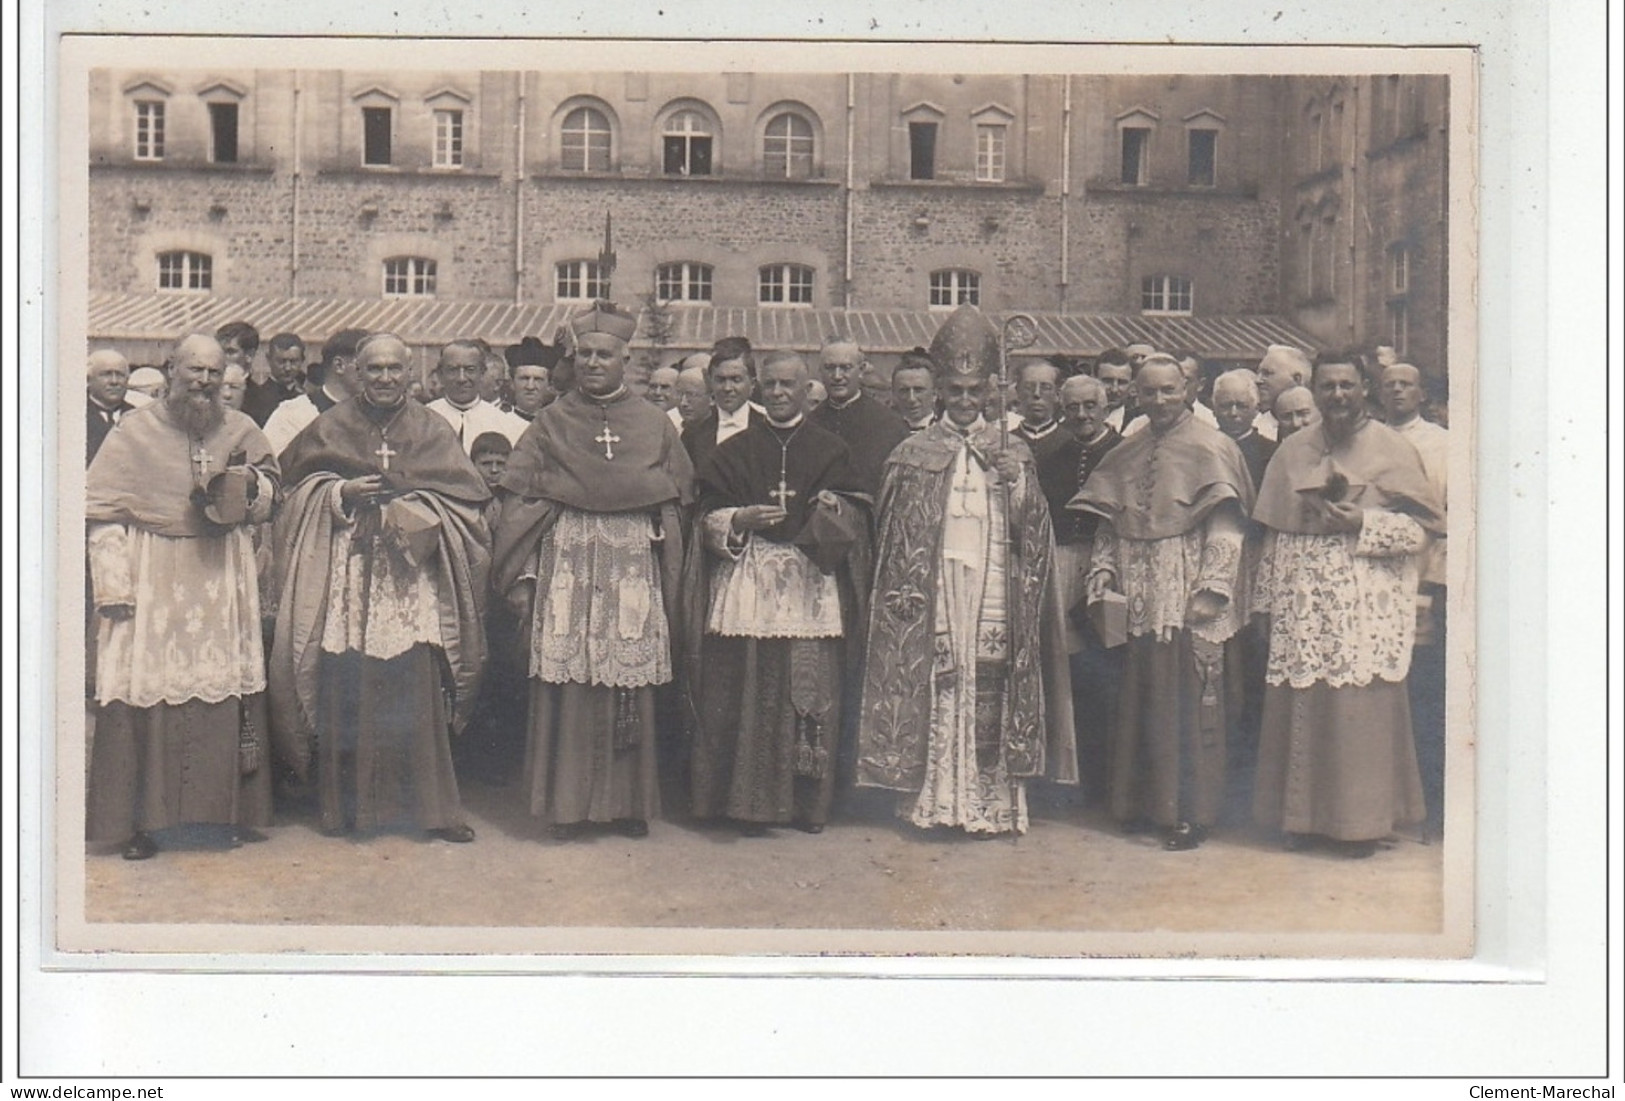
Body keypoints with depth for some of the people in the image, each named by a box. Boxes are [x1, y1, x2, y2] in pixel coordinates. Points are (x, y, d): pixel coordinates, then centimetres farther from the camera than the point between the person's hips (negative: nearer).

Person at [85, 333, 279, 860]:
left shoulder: (241, 431, 8)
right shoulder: (134, 432, -1)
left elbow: (272, 494, 19)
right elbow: (101, 508, -2)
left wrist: (250, 485, -5)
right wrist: (114, 584, -10)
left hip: (222, 580, 3)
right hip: (154, 580, -2)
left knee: (227, 694, 3)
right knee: (147, 694, -3)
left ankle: (234, 812, 14)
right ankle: (140, 821, 7)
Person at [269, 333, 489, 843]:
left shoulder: (432, 429, 10)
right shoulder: (330, 427, 11)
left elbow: (466, 496, 5)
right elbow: (298, 488, 10)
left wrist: (414, 509, -11)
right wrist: (340, 492, -8)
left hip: (410, 576, 0)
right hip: (345, 572, 1)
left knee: (416, 690, -6)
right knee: (344, 692, -2)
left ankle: (432, 806, 2)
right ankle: (344, 804, 10)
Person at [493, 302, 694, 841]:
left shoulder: (655, 425, 10)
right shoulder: (551, 423, 7)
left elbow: (675, 501, 11)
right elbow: (520, 502, 3)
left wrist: (668, 580, 6)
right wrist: (523, 576, -5)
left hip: (633, 568, 1)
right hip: (567, 567, -1)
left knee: (630, 685, 2)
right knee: (567, 686, -3)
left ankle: (630, 801, 14)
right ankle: (568, 803, 7)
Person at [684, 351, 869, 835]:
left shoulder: (830, 450, 11)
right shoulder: (736, 451, 12)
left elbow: (854, 515, 6)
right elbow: (708, 516, 7)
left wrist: (831, 510, -15)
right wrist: (744, 518, -12)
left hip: (812, 584, 0)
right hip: (747, 582, 0)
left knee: (810, 689, -1)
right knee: (749, 691, -4)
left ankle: (807, 802, 9)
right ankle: (751, 802, 4)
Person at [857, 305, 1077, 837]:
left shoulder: (1013, 455, 11)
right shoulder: (913, 454, 8)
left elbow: (1032, 532, 8)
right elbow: (891, 534, 7)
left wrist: (1011, 482, -7)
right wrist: (904, 591, -1)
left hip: (992, 593, 1)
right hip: (931, 591, 0)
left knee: (989, 693, -2)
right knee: (932, 689, -3)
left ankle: (991, 801, 6)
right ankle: (933, 798, 6)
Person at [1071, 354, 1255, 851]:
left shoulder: (1211, 448, -2)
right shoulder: (1125, 454, 14)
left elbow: (1225, 528, -8)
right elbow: (1107, 526, 16)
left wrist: (1211, 590, -17)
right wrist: (1104, 576, 1)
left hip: (1187, 601, -5)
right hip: (1137, 599, 5)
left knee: (1189, 706, -2)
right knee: (1139, 703, 9)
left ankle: (1191, 813, 5)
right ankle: (1143, 802, 19)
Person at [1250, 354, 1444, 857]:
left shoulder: (1393, 449, 2)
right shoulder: (1293, 451, 12)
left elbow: (1422, 526, -2)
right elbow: (1275, 531, 12)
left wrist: (1363, 523, -15)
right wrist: (1270, 597, 8)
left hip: (1368, 605, -3)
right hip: (1304, 604, 3)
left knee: (1363, 710, -4)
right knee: (1301, 706, 3)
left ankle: (1363, 820, 7)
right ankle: (1305, 815, 13)